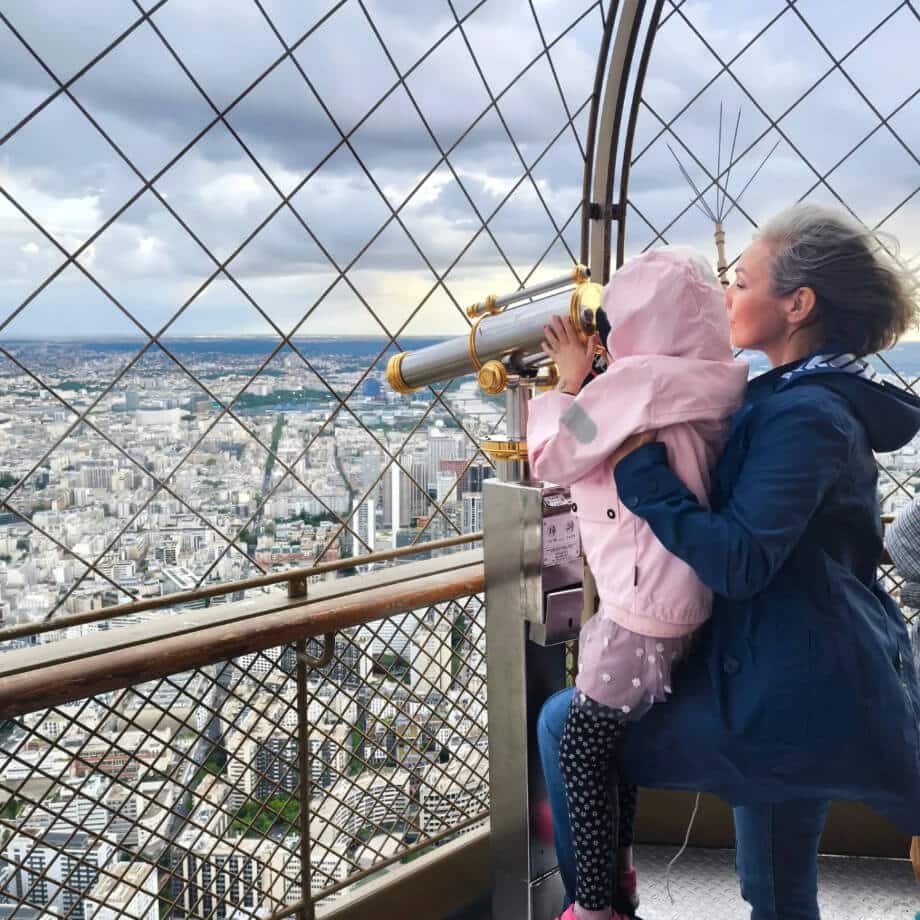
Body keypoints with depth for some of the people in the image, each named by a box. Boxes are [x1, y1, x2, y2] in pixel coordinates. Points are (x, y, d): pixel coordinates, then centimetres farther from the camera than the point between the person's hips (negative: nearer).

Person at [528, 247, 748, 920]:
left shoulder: (637, 378, -19)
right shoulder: (712, 386, 4)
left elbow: (551, 459, -10)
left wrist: (569, 380, 1)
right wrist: (590, 381, 7)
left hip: (645, 609, -9)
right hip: (681, 596, 9)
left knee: (583, 748, 6)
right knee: (612, 737, 23)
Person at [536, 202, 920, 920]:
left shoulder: (804, 415, -21)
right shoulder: (811, 400, 10)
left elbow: (737, 562, -27)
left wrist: (637, 462, -23)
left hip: (790, 699, -9)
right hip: (804, 683, 10)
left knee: (566, 724, 1)